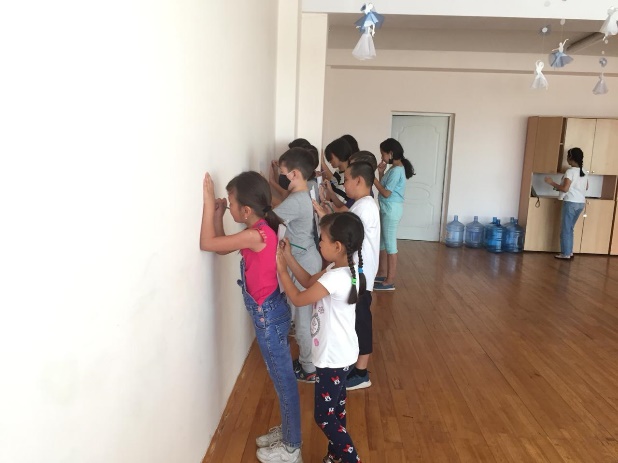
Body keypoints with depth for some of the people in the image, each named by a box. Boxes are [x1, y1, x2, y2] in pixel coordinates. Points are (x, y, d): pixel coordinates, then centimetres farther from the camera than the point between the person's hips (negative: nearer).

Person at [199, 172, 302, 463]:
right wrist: (218, 214, 3)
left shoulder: (256, 235, -25)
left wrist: (209, 203, -14)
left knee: (284, 380, 6)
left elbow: (207, 243, -20)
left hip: (268, 315, -10)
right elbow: (221, 247, 13)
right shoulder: (260, 230, 4)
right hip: (267, 312, 10)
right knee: (280, 378, 22)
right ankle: (286, 431, 40)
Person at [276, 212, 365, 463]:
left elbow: (298, 299, -20)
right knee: (335, 409, 24)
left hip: (333, 357, -10)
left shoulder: (336, 278, -31)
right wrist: (289, 257, 3)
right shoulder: (342, 269, -1)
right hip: (338, 353, 10)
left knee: (323, 415, 7)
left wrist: (281, 270, -10)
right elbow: (309, 281, 11)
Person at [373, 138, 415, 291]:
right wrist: (381, 173, 5)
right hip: (386, 210, 10)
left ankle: (390, 281, 1)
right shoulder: (394, 169, 12)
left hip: (391, 210, -10)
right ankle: (382, 274, 28)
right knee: (382, 242, 17)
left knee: (390, 244, -5)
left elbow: (386, 193, -20)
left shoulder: (396, 170, -18)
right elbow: (384, 187, 16)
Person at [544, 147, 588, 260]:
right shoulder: (584, 171, 10)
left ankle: (565, 254, 5)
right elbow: (586, 187, 20)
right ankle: (569, 252, 21)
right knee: (569, 228, 17)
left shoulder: (570, 171, -15)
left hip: (571, 203, -8)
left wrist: (552, 183, -10)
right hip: (581, 203, 8)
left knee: (565, 229, 1)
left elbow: (565, 189, -20)